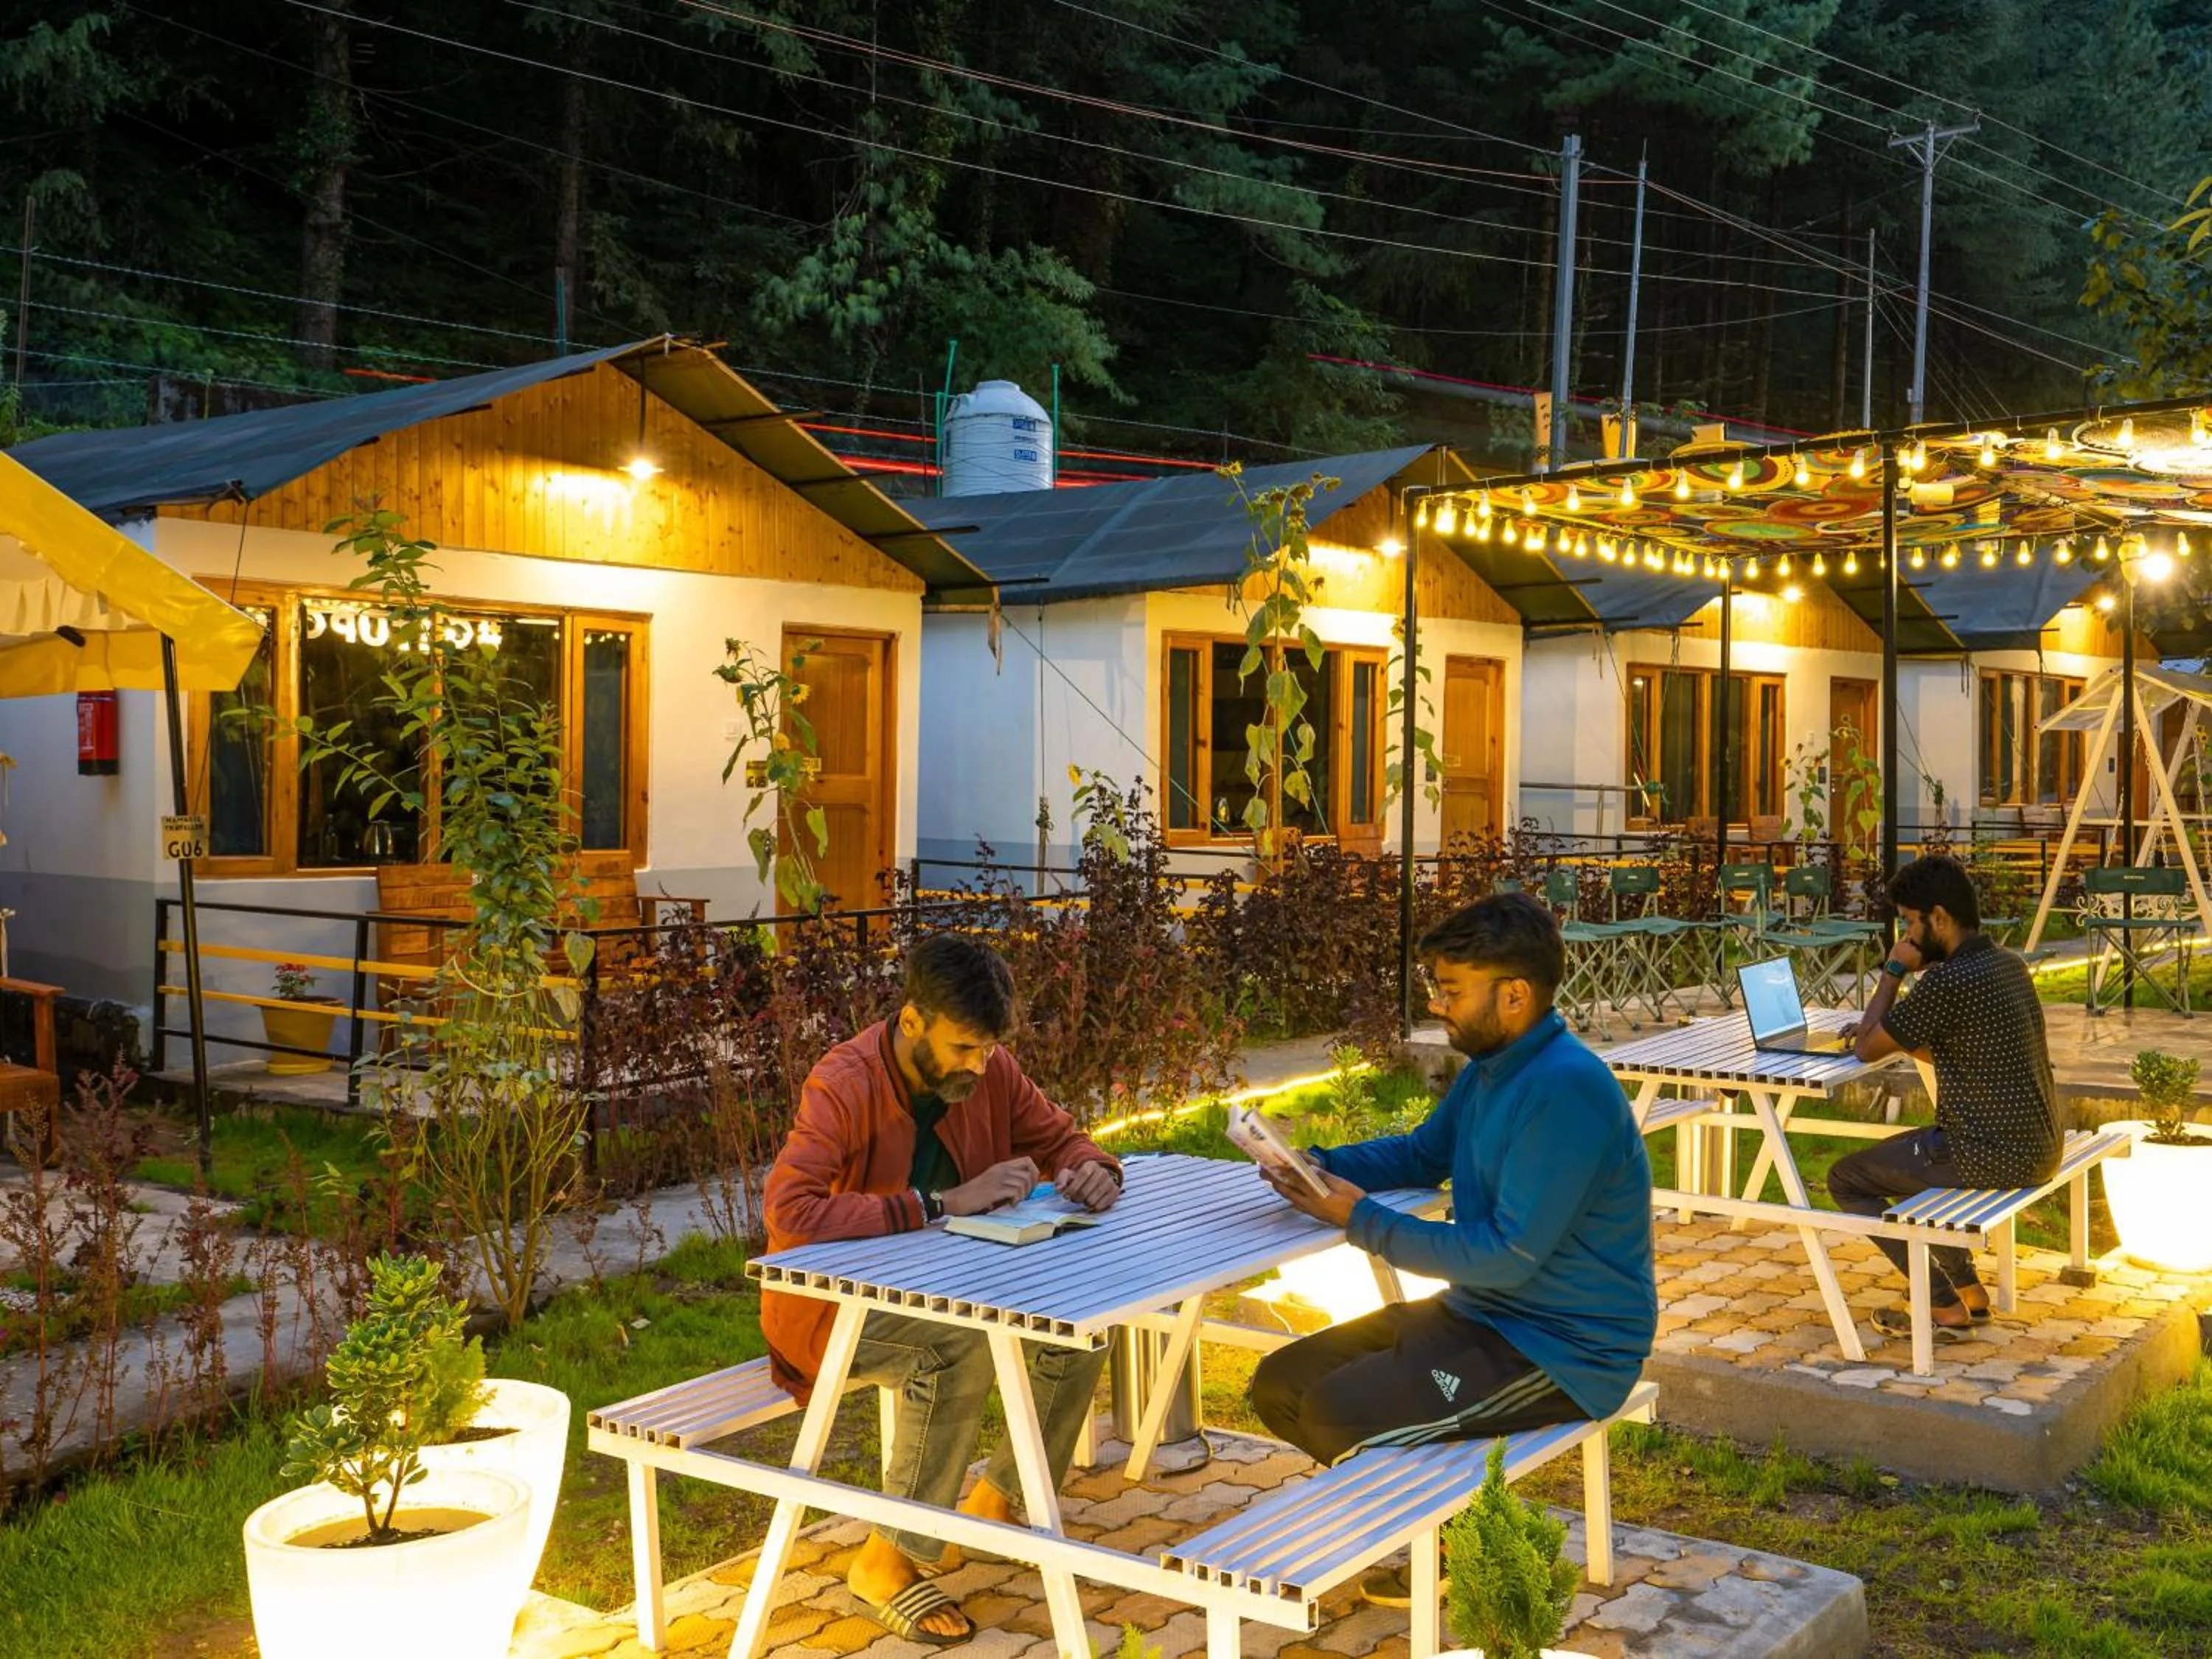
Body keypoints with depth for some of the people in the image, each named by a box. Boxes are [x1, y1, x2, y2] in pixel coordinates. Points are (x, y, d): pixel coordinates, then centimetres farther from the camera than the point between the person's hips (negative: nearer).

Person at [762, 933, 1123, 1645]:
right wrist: (941, 1204, -39)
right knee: (960, 1348, -34)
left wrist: (1093, 1169, -18)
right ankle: (890, 1561, -16)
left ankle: (995, 1505, 10)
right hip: (831, 1306, -7)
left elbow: (1060, 1138, 8)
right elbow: (789, 1214, -38)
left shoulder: (989, 1071, -7)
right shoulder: (845, 1086, -26)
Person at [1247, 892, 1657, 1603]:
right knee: (1280, 1387, 3)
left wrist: (1361, 1220, -18)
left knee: (1336, 1415, -23)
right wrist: (1320, 1164, 1)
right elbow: (1422, 1154, 21)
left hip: (1563, 1350, -9)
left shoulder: (1566, 1089, -25)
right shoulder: (1490, 1067, 5)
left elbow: (1510, 1256, -26)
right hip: (1480, 1309, 9)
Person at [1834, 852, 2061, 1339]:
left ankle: (1945, 1307, 4)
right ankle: (1969, 1289, 29)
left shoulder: (1948, 982, -22)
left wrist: (1893, 972, -2)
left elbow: (1866, 1050, -10)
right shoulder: (2009, 964, 7)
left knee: (1846, 1179, 4)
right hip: (2040, 1147, 9)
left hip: (1994, 1158, -9)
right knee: (1897, 1157, 30)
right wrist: (1889, 1032, 11)